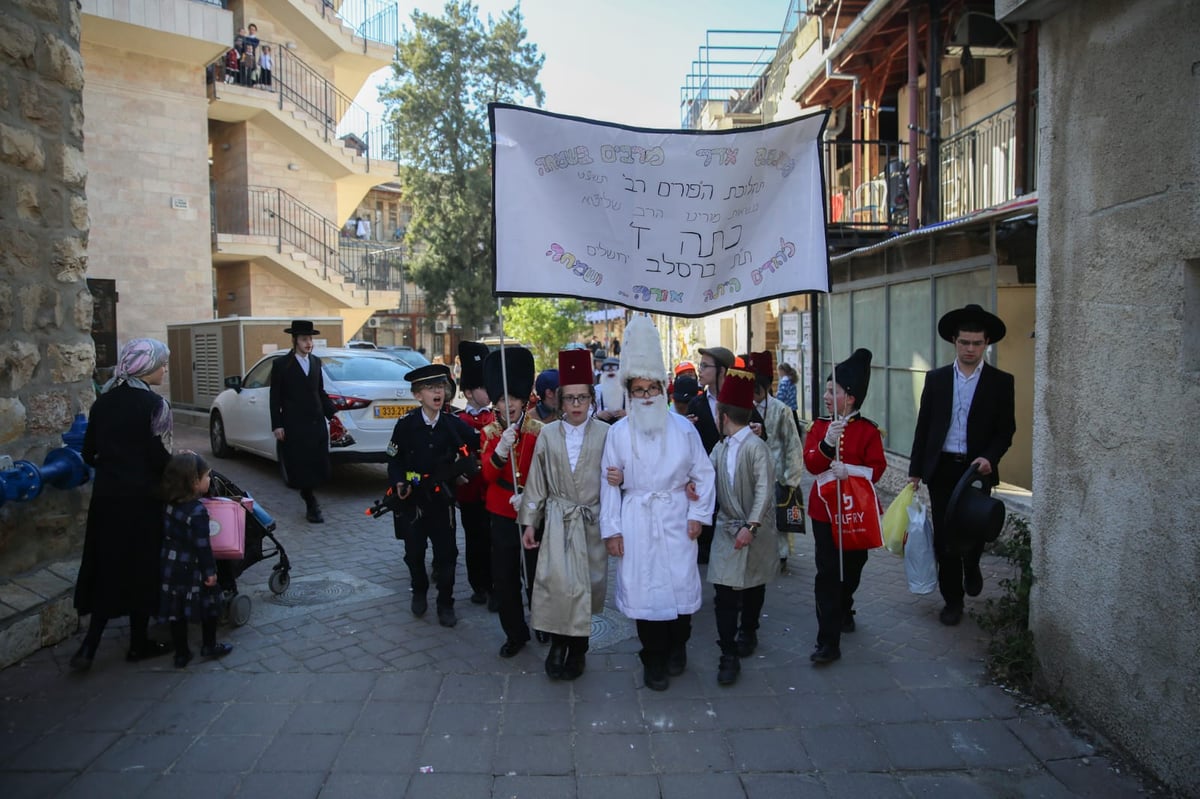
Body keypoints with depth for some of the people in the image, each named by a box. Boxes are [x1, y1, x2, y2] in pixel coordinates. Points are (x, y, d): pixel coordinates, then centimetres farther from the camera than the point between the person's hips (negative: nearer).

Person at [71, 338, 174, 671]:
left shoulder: (102, 402, 6)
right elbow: (160, 458, -16)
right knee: (141, 567, 8)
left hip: (106, 494, 6)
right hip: (141, 496, -6)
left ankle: (89, 646, 11)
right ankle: (139, 643, 19)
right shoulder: (153, 404, -14)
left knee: (107, 566, 14)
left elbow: (89, 454, 9)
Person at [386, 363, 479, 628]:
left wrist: (462, 472, -8)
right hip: (412, 498, 0)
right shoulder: (406, 424, -6)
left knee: (446, 552, 2)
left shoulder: (454, 424, -5)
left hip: (442, 497, 0)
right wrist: (398, 483, -16)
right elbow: (394, 460, -1)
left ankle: (445, 604, 18)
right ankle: (419, 593, 36)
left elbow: (473, 449, 5)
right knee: (414, 551, 11)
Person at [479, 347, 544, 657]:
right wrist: (501, 450, -28)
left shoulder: (538, 430, -5)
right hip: (502, 515, 2)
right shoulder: (490, 432, 1)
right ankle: (515, 634, 22)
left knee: (537, 574, 9)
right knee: (504, 579, 6)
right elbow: (488, 474, -10)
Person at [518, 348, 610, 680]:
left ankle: (577, 649, 26)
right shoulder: (548, 434, 2)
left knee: (586, 586, 7)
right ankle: (558, 643, 10)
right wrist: (529, 523, 5)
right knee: (556, 582, -12)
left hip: (592, 521, 0)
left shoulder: (605, 434, -3)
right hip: (557, 519, 0)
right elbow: (537, 482, 5)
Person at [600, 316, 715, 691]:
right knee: (643, 586, 4)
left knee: (680, 582, 6)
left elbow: (704, 473, 4)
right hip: (636, 519, 0)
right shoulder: (618, 432, -2)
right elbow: (609, 483, 0)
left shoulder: (683, 428, -1)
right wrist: (611, 529, -3)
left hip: (676, 516, 0)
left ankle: (677, 648, 30)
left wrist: (698, 514, -2)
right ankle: (654, 661, 19)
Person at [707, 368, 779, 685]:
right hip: (727, 528, 4)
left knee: (753, 586, 16)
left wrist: (751, 526, -24)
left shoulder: (756, 447, -16)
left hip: (755, 531, -4)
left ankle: (748, 632, 40)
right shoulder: (719, 448, 5)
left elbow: (764, 490, -20)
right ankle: (728, 655, 2)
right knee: (724, 593, -4)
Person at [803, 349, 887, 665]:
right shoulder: (819, 426, 2)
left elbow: (877, 469, -11)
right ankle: (828, 642, -1)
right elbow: (811, 464, -9)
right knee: (827, 573, -3)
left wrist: (850, 471, -28)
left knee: (852, 567, 17)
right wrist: (828, 444, -27)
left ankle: (843, 612, 45)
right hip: (824, 509, 1)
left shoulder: (869, 430, -6)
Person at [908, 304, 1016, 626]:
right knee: (944, 538, 4)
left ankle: (971, 566, 37)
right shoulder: (936, 379, 6)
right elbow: (923, 427, 7)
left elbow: (1005, 430, 0)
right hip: (941, 468, 2)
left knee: (971, 531, 1)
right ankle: (953, 599, 18)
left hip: (977, 469, -1)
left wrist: (989, 458, -18)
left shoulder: (1001, 382, 1)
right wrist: (915, 471, 4)